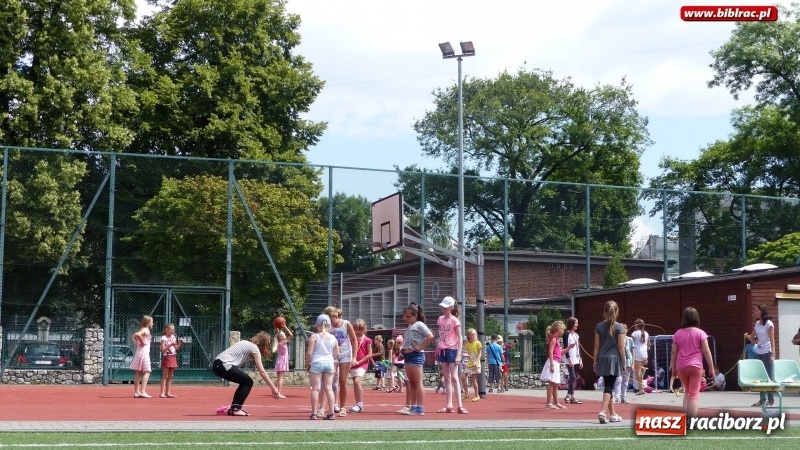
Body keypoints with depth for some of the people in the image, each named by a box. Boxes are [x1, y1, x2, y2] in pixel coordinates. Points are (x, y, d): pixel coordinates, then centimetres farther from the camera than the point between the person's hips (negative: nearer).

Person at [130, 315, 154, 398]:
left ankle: (136, 392, 12)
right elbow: (137, 335, -30)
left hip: (139, 353, 10)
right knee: (147, 372, -10)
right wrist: (142, 342, -17)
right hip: (144, 352, -10)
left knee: (138, 373, 9)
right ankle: (142, 392, -19)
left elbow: (134, 336, 29)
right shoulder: (146, 330, -11)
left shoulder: (143, 330, 16)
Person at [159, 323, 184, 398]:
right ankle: (162, 393, -8)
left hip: (173, 358, 7)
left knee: (170, 376, 8)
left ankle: (168, 393, 12)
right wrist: (170, 345, -25)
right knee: (165, 376, -7)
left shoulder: (173, 338, 12)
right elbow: (163, 349, -16)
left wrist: (180, 344, 0)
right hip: (166, 358, -7)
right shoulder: (164, 338, -9)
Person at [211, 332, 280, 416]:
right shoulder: (254, 348, -5)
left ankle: (233, 408, 19)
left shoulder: (248, 345, 22)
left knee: (245, 382, 16)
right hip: (223, 365, -9)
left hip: (218, 364, 9)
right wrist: (273, 388, -5)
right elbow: (262, 372, -8)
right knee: (248, 382, -1)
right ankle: (235, 409, -3)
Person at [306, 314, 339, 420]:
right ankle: (331, 413, 7)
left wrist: (307, 364, 3)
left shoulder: (314, 336, -6)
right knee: (329, 388, 9)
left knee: (315, 388, 0)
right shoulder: (333, 338, 6)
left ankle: (314, 413, -2)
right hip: (329, 362, 4)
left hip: (317, 362, -4)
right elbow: (336, 354, 7)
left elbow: (309, 353, -10)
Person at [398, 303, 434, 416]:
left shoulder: (419, 325, -8)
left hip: (416, 355, -9)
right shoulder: (409, 327, 19)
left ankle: (420, 409, -9)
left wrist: (421, 347, -17)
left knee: (417, 383, -8)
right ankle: (412, 407, 15)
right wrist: (402, 350, 11)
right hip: (408, 355, 10)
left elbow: (430, 336, -20)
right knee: (411, 384, 11)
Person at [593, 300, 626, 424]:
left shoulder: (599, 326, 4)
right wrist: (624, 362, 0)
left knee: (608, 385, 13)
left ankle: (612, 414, 20)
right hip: (614, 359, -4)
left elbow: (596, 345, 4)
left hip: (602, 359, 4)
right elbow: (621, 346, -8)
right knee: (609, 386, -5)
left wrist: (595, 361, 11)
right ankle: (602, 412, -20)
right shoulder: (619, 327, -6)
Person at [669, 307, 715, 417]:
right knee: (694, 394, -3)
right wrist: (711, 367, 1)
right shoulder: (700, 333, -4)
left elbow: (674, 352, 5)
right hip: (695, 366, -3)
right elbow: (706, 351, -6)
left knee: (687, 392, 20)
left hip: (681, 367, 3)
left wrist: (673, 367, 14)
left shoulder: (678, 333, 3)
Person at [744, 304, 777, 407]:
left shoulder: (768, 324, -8)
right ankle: (762, 399, 9)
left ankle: (770, 399, 1)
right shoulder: (757, 324, 11)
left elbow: (772, 340, -11)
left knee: (769, 375, -3)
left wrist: (773, 354, -17)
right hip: (758, 352, 7)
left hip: (767, 353, -7)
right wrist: (747, 336, -6)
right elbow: (753, 339, 16)